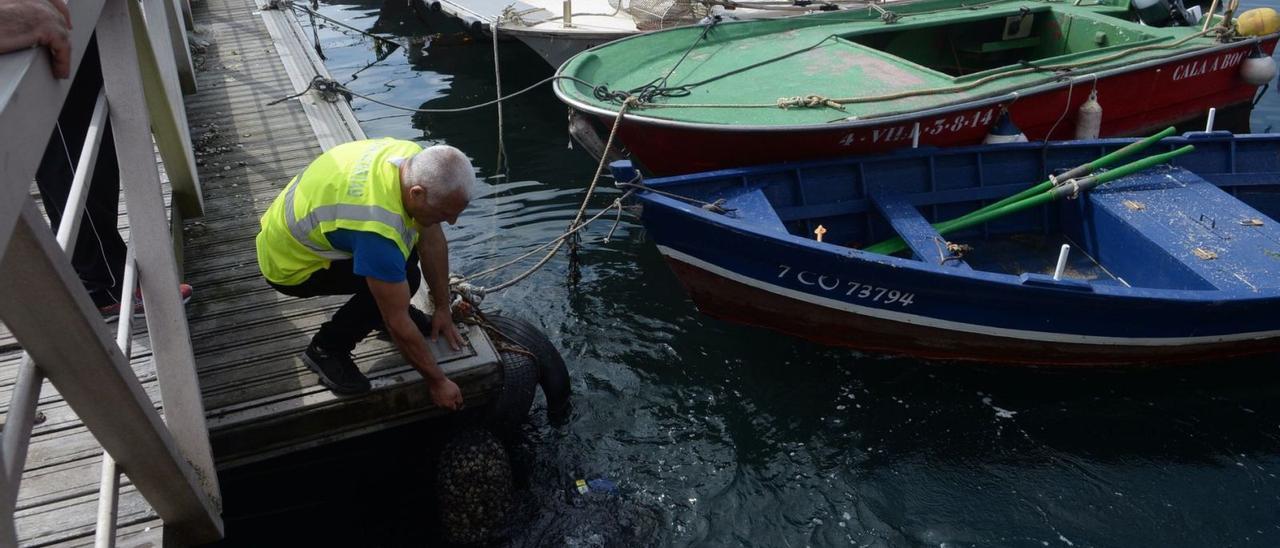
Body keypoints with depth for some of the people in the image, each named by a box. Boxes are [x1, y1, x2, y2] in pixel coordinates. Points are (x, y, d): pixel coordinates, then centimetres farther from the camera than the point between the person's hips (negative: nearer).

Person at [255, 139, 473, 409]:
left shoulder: (417, 160, -18)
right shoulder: (377, 229, -40)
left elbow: (432, 240, -5)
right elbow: (398, 324, -29)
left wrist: (443, 309, 0)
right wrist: (437, 381, -17)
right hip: (290, 263, -8)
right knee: (404, 275, -24)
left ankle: (384, 309, 16)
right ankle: (327, 349, -5)